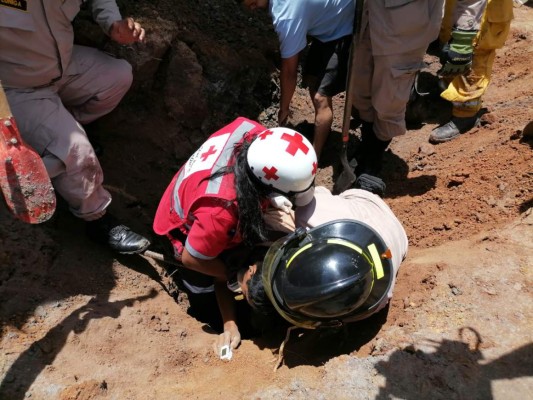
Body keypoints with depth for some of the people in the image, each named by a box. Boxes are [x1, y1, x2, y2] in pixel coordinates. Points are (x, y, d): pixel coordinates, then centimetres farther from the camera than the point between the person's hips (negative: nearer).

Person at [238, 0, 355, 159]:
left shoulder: (286, 15, -31)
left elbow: (289, 71, -22)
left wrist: (284, 108, -9)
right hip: (329, 23, 9)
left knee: (321, 97, -13)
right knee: (311, 79, 16)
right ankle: (323, 129, 36)